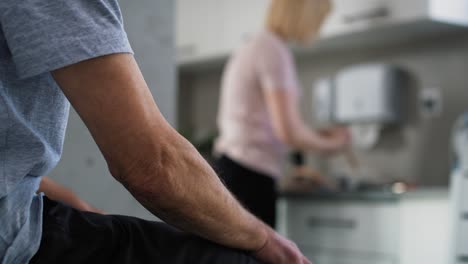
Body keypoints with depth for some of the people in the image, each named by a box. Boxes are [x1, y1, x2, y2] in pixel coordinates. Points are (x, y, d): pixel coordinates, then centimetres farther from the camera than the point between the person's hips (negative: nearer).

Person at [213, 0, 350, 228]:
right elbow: (289, 131, -16)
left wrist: (317, 135, 19)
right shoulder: (274, 51, -11)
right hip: (251, 177, -9)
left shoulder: (252, 46, 17)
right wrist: (330, 144, 2)